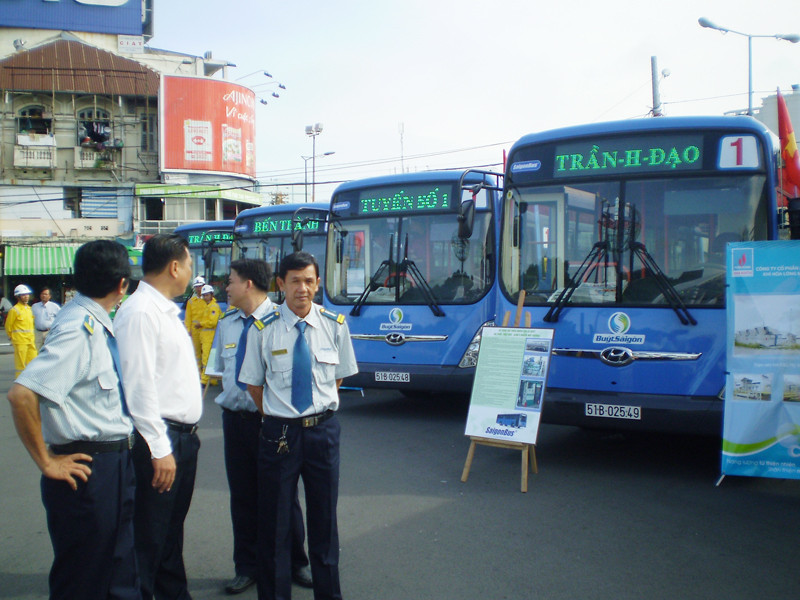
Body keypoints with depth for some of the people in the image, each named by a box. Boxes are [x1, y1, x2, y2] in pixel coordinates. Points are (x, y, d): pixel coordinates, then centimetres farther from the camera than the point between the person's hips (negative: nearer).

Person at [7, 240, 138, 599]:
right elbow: (21, 395, -29)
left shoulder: (95, 325, 7)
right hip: (89, 471, -9)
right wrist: (46, 462, -19)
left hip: (114, 465, 9)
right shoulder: (78, 330, -21)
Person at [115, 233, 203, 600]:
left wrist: (186, 434, 16)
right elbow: (138, 386, -22)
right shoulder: (140, 312, -17)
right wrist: (160, 449, -22)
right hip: (160, 437, -10)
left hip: (183, 436, 10)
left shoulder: (166, 310, 13)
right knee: (149, 536, 0)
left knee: (172, 527, 21)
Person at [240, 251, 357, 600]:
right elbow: (254, 384, 2)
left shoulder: (335, 325, -1)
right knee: (275, 521, 8)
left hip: (323, 429, 2)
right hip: (279, 431, -1)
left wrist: (319, 410, 7)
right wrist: (276, 418, 3)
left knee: (323, 516, 15)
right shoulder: (263, 330, -7)